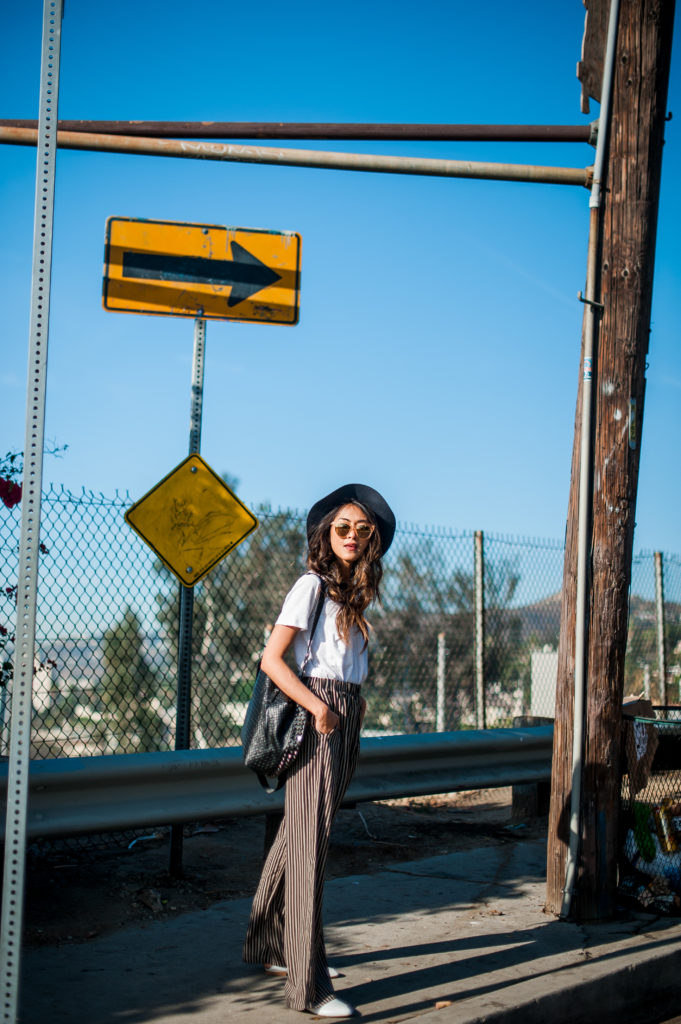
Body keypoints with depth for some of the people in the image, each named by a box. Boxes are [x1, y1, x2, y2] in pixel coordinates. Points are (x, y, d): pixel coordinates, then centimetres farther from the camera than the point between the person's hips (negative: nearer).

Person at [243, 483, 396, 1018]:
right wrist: (319, 708, -18)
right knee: (310, 845, -7)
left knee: (299, 836, 17)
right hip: (316, 718, -8)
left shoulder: (356, 592, 14)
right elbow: (272, 659, -14)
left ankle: (269, 946, 31)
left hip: (345, 718, 8)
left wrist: (356, 706, 5)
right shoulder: (312, 585, -9)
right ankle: (308, 984, -4)